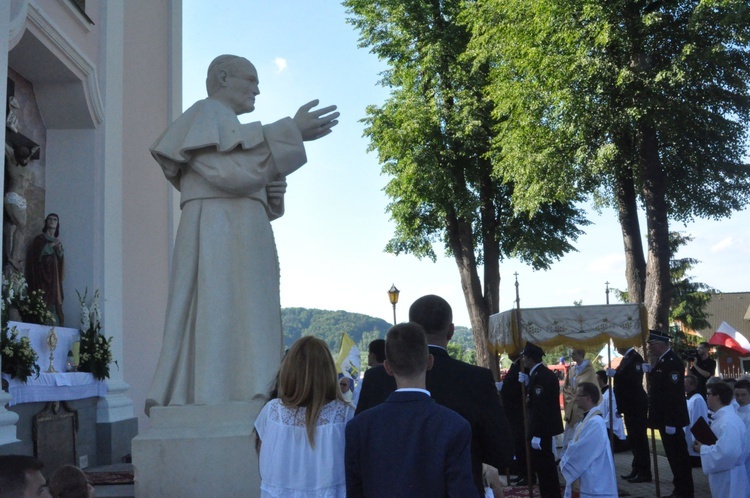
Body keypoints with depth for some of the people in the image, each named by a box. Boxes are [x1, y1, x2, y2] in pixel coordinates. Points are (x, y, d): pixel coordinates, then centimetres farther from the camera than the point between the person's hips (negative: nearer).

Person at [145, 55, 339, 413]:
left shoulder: (231, 127, 31)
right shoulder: (206, 113, 2)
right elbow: (229, 171, -17)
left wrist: (273, 191, 6)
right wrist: (292, 132, -15)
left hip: (241, 244, 9)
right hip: (217, 239, -9)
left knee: (242, 337, 1)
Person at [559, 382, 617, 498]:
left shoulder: (595, 423, -21)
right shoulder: (587, 419, 12)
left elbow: (580, 451, -19)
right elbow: (575, 445, 16)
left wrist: (563, 463, -4)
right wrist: (565, 462, 1)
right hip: (585, 480, 10)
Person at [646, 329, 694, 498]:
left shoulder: (673, 361, -19)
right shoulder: (662, 360, 11)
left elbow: (674, 393, -23)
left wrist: (670, 422, -25)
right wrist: (652, 367, 3)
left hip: (671, 419, -10)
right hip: (665, 417, 10)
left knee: (678, 455, -2)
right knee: (673, 455, 15)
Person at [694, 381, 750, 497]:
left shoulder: (728, 421, -24)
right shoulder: (722, 417, 10)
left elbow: (728, 452, -35)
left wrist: (703, 449, -20)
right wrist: (703, 444, 3)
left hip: (729, 481, -10)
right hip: (722, 477, 10)